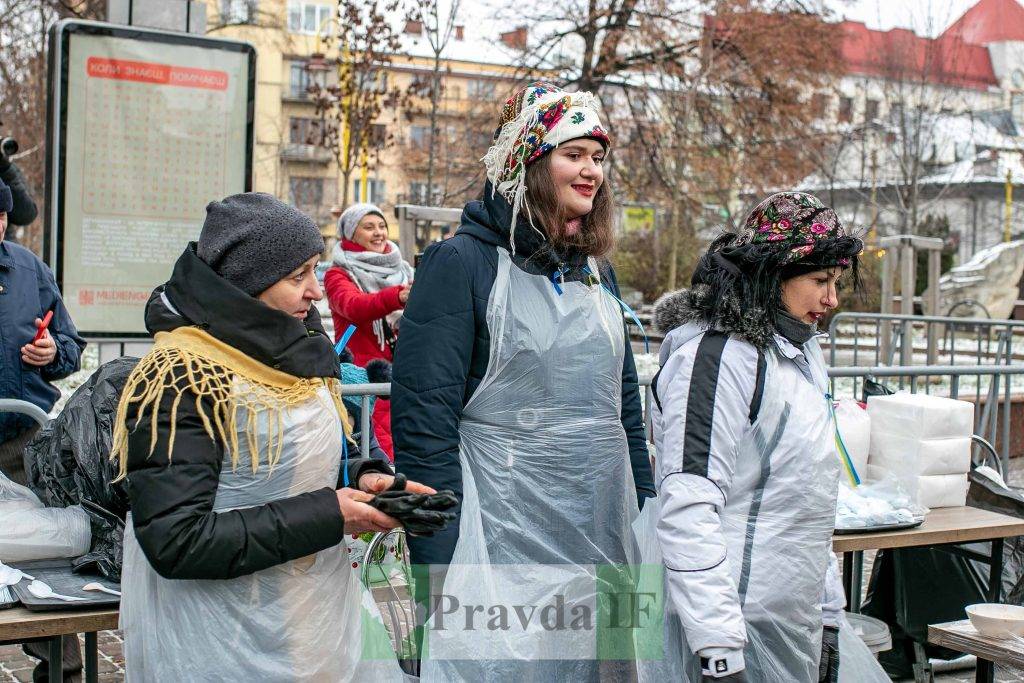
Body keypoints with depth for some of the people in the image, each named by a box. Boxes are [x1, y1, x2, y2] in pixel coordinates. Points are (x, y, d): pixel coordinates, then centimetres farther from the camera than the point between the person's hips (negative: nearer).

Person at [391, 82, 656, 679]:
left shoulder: (596, 271, 12)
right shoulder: (463, 263, -9)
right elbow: (423, 418, -13)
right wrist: (441, 572, -16)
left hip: (605, 540, 7)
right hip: (504, 536, -6)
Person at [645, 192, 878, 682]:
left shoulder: (803, 352, 14)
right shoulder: (717, 355, -15)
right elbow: (688, 510, -23)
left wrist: (829, 615, 20)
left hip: (798, 625, 9)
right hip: (740, 622, -8)